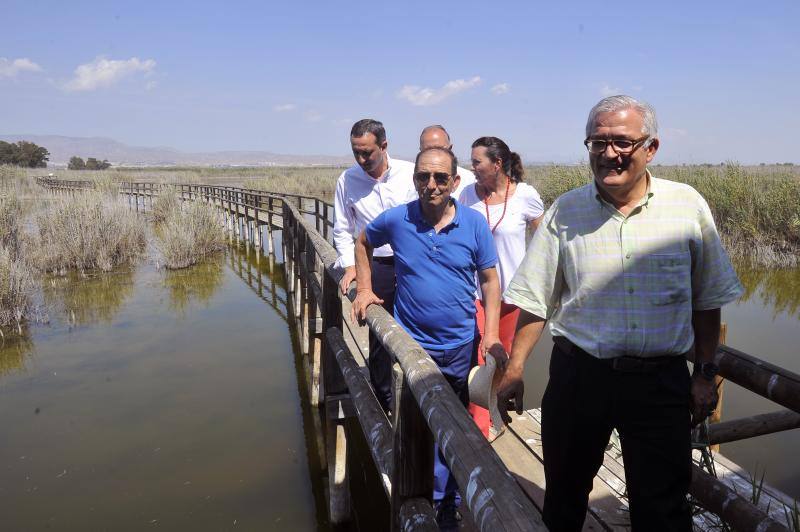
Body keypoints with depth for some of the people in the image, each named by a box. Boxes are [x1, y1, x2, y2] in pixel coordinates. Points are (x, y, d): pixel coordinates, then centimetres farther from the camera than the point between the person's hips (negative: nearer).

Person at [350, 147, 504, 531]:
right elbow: (363, 243, 12)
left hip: (459, 345, 1)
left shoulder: (474, 224, -8)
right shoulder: (395, 220, -8)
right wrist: (365, 289, 4)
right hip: (409, 344, 0)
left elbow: (489, 280, -2)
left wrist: (491, 335, -9)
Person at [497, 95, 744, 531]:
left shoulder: (688, 206, -1)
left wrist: (705, 374, 5)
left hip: (662, 380, 0)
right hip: (578, 376, 1)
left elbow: (707, 301, 6)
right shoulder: (564, 212, -1)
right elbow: (535, 300, 1)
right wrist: (514, 370, 0)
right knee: (564, 496, 17)